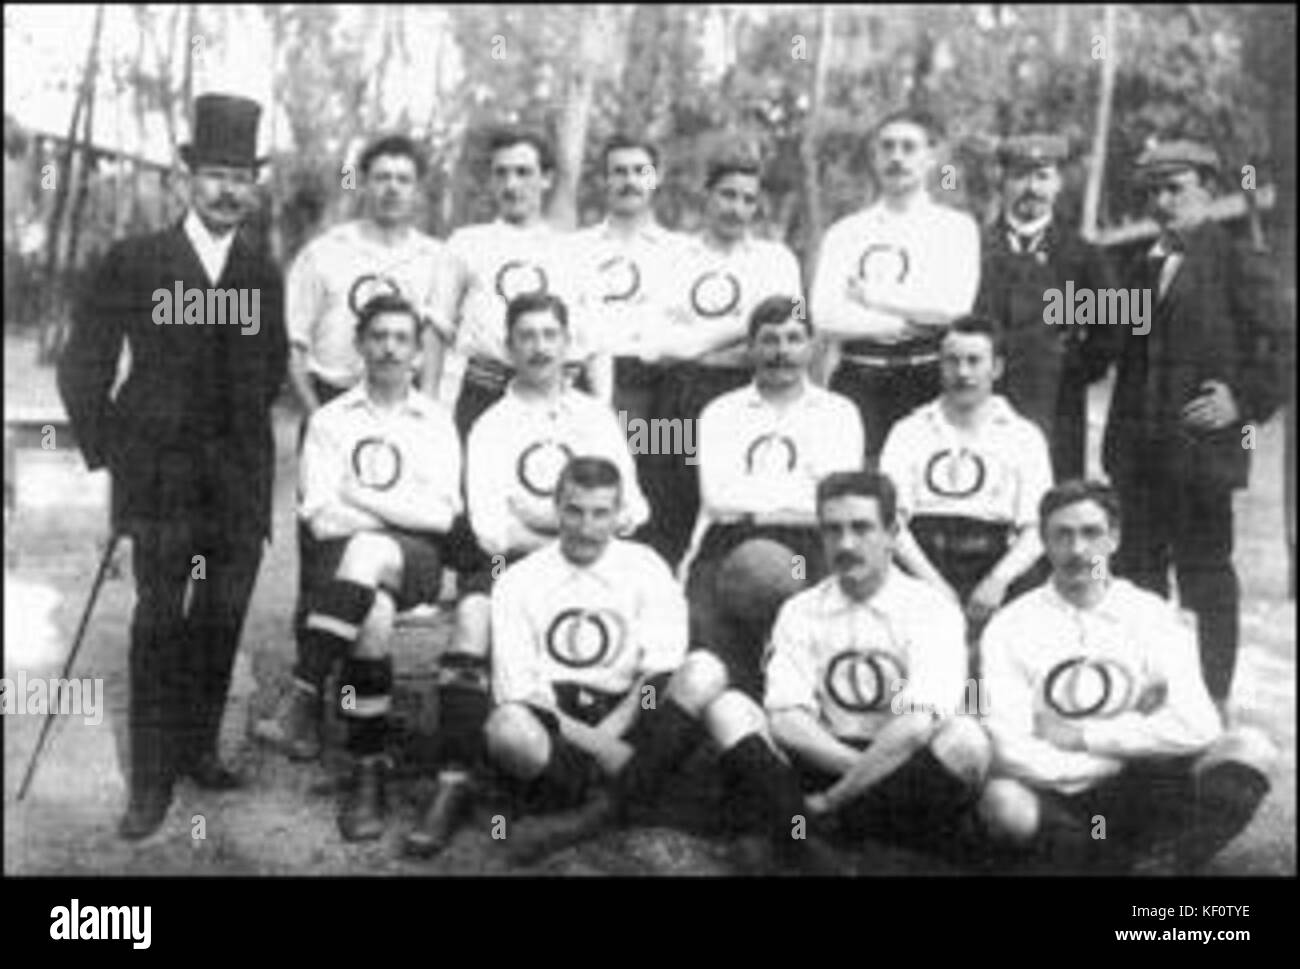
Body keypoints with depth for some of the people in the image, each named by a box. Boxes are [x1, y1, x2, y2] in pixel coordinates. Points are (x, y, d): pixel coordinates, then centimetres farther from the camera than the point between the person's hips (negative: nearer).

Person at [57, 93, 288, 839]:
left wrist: (244, 433, 13)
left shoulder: (264, 270, 8)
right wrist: (106, 450, 2)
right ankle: (152, 780, 3)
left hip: (239, 478, 3)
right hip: (159, 475, -3)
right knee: (161, 622, -6)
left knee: (223, 621, 6)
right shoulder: (134, 261, -1)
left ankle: (199, 749, 22)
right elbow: (84, 365, 3)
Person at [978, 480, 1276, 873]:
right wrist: (1132, 748, -7)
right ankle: (1152, 861, -17)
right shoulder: (1010, 627, -2)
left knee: (1249, 747, -20)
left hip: (1141, 796, 2)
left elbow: (1196, 727, -11)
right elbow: (1011, 750, -12)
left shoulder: (1152, 616, 3)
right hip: (1056, 803, -1)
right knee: (1001, 800, -36)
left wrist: (1083, 736, -10)